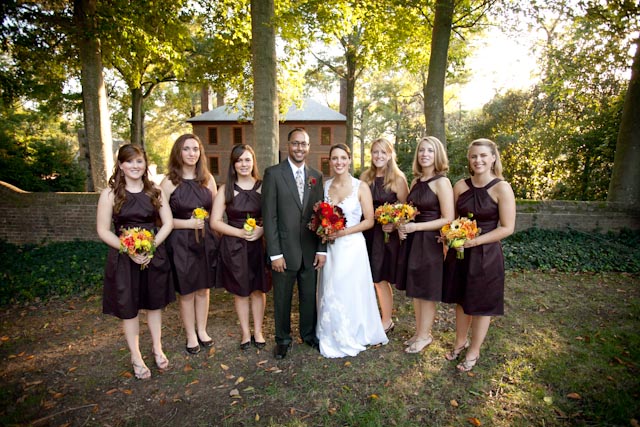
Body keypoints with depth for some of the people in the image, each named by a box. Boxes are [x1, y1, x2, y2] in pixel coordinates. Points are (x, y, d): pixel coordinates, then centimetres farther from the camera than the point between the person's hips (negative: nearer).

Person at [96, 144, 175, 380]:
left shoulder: (155, 191, 1)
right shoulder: (110, 193, -6)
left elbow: (167, 223, 0)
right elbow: (103, 230, -7)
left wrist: (151, 246, -14)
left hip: (154, 255, 2)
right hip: (124, 257, -2)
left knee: (154, 303, 15)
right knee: (128, 307, 10)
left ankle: (158, 349, 34)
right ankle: (136, 357, 29)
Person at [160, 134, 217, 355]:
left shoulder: (207, 178, 3)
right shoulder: (169, 182, -8)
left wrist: (206, 221, -4)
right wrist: (188, 223, -16)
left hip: (206, 239, 3)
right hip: (181, 242, -3)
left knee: (204, 288, 14)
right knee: (187, 291, 9)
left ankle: (202, 330, 33)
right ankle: (191, 335, 28)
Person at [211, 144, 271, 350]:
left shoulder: (263, 187, 0)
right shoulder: (226, 189, -1)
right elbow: (215, 222, -4)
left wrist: (262, 230, -19)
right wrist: (240, 232, -15)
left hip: (259, 245, 0)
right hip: (233, 246, 0)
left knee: (258, 289, 12)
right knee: (240, 291, 12)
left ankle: (257, 331, 30)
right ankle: (245, 332, 31)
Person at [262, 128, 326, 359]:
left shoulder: (316, 176, 6)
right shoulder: (273, 173, -6)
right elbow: (269, 216, -9)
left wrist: (322, 249, 0)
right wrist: (275, 253, -13)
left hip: (310, 251, 3)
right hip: (284, 250, -3)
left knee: (309, 296, 17)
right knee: (282, 299, 14)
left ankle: (309, 334, 40)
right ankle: (283, 339, 36)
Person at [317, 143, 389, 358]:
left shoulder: (361, 187, -6)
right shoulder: (325, 185, 5)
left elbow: (369, 221, -5)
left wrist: (343, 231, -16)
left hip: (352, 246, -3)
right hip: (330, 247, 3)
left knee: (350, 292, 5)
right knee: (330, 294, 9)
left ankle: (351, 338, 28)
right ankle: (332, 338, 30)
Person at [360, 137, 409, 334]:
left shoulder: (398, 179, -6)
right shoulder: (365, 177, 6)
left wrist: (394, 224, -24)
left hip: (386, 234, -4)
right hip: (366, 232, 4)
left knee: (381, 279, 6)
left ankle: (387, 321, 27)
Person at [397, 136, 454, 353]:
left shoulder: (441, 182, -12)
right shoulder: (416, 181, 9)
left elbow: (448, 219, -15)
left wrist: (416, 227, -21)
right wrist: (404, 225, 0)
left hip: (431, 242, -7)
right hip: (413, 240, 7)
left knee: (426, 292, 7)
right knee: (415, 289, 15)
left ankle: (424, 336, 25)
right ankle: (419, 332, 32)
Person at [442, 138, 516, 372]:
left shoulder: (502, 188, -12)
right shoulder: (460, 186, 1)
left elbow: (507, 228, -13)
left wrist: (475, 241, -20)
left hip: (486, 254, -4)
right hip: (460, 251, 4)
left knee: (482, 305, 11)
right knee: (461, 300, 18)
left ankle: (473, 352, 31)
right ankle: (460, 343, 39)